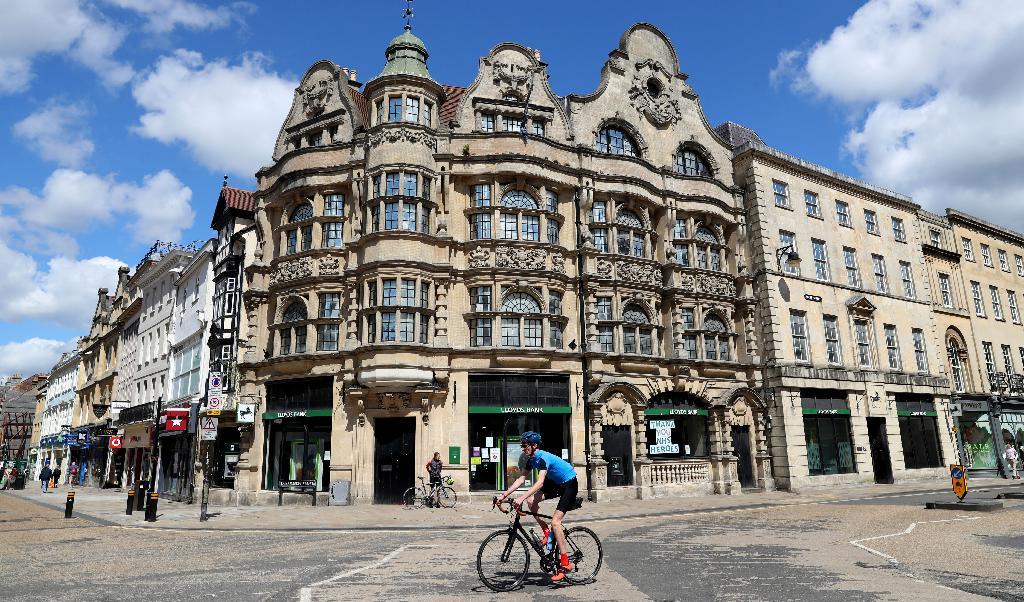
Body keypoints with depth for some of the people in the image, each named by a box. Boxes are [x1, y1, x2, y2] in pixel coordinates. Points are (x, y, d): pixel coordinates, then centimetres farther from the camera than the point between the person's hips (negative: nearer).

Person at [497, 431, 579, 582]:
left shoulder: (543, 457, -28)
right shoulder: (531, 459, -2)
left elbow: (540, 483, -39)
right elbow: (521, 479, -2)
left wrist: (521, 498, -47)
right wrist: (504, 495, -11)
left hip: (570, 484, -8)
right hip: (555, 483, 8)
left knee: (555, 521, -17)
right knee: (531, 501, -13)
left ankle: (565, 563, -10)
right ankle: (547, 532, 7)